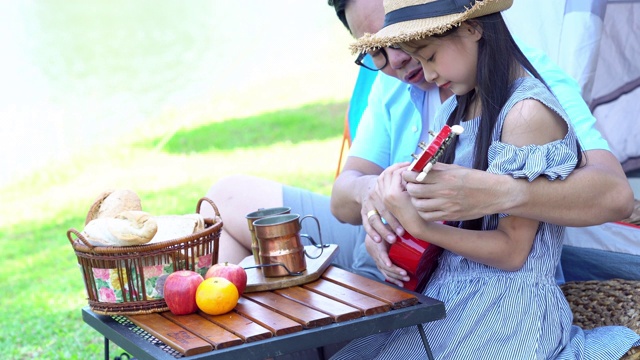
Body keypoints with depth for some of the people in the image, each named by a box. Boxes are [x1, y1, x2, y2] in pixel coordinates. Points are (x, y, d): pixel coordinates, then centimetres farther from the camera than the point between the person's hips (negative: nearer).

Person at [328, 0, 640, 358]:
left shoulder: (528, 112, -14)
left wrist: (419, 225, -21)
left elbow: (512, 252, -14)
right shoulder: (456, 108, 11)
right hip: (449, 294, 8)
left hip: (509, 304, -8)